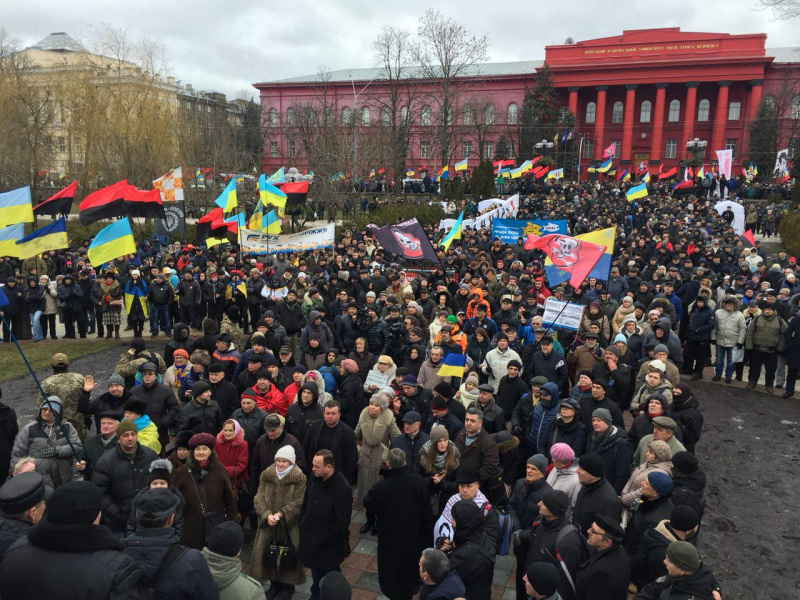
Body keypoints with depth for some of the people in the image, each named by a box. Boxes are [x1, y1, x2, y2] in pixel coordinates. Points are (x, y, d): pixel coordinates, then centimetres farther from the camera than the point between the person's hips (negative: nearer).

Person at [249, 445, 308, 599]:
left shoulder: (299, 478, -11)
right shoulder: (266, 475, 0)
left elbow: (298, 502, -15)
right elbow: (259, 498, -4)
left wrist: (281, 514, -24)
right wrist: (267, 514, -19)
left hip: (289, 525, -3)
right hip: (268, 523, 3)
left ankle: (288, 585, 28)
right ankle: (274, 583, 32)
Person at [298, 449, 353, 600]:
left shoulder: (343, 489, -27)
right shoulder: (315, 479, -6)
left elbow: (342, 522, -22)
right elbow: (305, 505, 10)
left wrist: (328, 540, -15)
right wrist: (303, 527, 7)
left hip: (329, 545, -6)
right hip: (311, 539, 6)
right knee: (316, 573, 26)